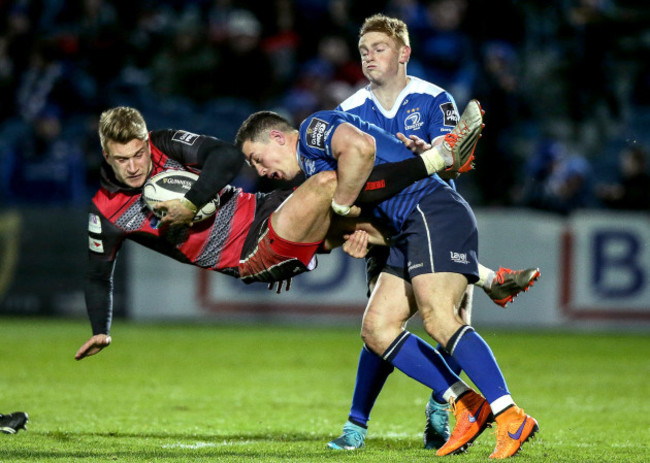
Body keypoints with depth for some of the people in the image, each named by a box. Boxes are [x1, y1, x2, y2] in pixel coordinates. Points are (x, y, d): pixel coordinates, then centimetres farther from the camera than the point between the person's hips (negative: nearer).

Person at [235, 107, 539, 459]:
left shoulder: (314, 128, -3)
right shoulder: (311, 167, 27)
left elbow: (361, 146, -24)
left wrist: (340, 206, -13)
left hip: (434, 210, -10)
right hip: (408, 231, 10)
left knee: (437, 319, -24)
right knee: (376, 329, 3)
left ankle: (512, 419, -26)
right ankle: (467, 406, -1)